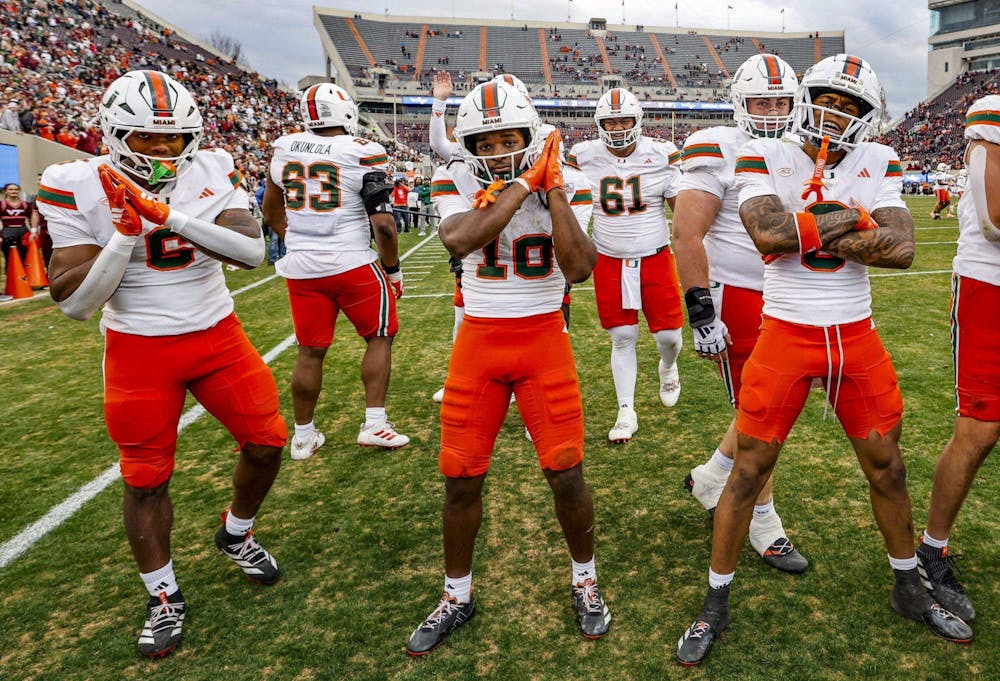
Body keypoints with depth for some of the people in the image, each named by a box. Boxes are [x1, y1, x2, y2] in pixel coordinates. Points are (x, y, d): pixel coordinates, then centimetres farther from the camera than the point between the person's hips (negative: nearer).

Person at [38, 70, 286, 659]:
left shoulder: (212, 173, -6)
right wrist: (126, 234, -24)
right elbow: (75, 303, -13)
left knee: (267, 442, 3)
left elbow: (252, 252, -20)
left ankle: (237, 533, 33)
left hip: (219, 337, 2)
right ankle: (165, 597, 27)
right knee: (147, 478, 6)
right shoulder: (78, 187, -10)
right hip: (139, 351, -2)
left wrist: (171, 216, -29)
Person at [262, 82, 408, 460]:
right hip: (351, 264, -4)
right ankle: (374, 424, 10)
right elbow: (383, 223, -12)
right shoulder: (363, 153, -9)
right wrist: (393, 269, 1)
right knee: (379, 337, 13)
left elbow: (271, 213, 18)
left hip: (301, 267, 5)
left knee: (310, 351, 12)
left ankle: (303, 436, 22)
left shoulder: (285, 149, 6)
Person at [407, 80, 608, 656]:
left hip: (544, 339, 0)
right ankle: (458, 597, 29)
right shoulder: (456, 180, -4)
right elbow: (458, 241, -26)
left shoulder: (566, 184, -4)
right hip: (479, 341, 1)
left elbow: (579, 270, -18)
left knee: (567, 475, 1)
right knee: (462, 480, 6)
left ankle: (586, 582, 30)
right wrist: (522, 184, -23)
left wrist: (553, 191, -19)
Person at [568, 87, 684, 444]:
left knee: (668, 334, 4)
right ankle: (626, 413, 14)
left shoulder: (661, 156, -7)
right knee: (622, 338, 2)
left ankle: (668, 368, 40)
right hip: (610, 263, 0)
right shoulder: (584, 157, -3)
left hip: (656, 259, 0)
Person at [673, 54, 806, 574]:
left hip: (781, 300, 7)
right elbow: (687, 234, -18)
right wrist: (702, 314, -22)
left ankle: (708, 481, 34)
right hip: (735, 300, -7)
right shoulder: (718, 151, -11)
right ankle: (764, 526, 18)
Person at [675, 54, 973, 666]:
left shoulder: (878, 163, 5)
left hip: (856, 335, 4)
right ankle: (716, 603, 17)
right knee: (750, 468, 1)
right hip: (786, 335, -3)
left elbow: (901, 249, -11)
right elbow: (767, 232, -23)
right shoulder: (766, 156, -3)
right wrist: (850, 219, -17)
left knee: (886, 462, 15)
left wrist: (807, 229, -16)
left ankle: (909, 588, 39)